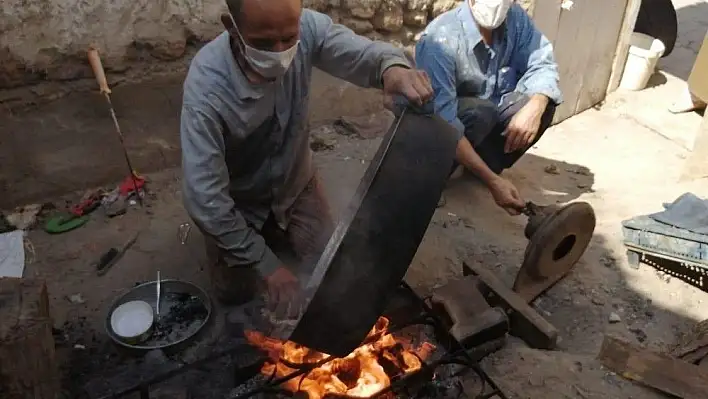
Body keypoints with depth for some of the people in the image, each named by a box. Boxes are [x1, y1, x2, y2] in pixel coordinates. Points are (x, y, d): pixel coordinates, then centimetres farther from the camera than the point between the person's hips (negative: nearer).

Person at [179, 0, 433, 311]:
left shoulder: (307, 29, -28)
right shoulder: (206, 87, -38)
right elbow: (203, 196, -34)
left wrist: (393, 68, -50)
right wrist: (265, 263, -28)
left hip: (294, 182, 3)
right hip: (237, 198, -3)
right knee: (236, 292, 3)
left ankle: (272, 230, 35)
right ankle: (262, 234, 32)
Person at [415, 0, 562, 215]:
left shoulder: (515, 17, -11)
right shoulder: (440, 39, -30)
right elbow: (443, 122, -37)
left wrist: (534, 108, -38)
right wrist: (492, 181, -43)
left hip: (488, 123, 6)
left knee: (544, 98, -16)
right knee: (480, 112, -35)